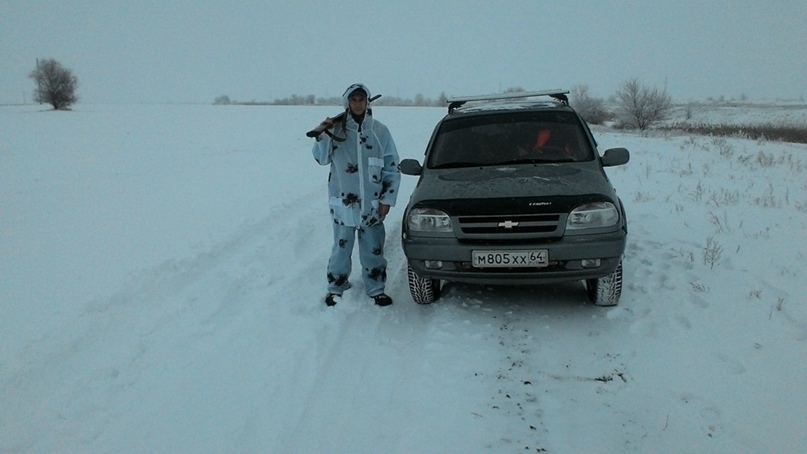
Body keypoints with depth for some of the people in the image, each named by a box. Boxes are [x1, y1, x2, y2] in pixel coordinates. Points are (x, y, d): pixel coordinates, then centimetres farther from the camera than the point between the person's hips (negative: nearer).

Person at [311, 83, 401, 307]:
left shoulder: (380, 131, 1)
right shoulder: (336, 128, -2)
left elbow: (392, 168, 4)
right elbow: (322, 159, -3)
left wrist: (387, 198, 0)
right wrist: (322, 136, -20)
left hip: (372, 203, 1)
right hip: (343, 202, -1)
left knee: (373, 249, 9)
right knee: (341, 247, 8)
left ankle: (376, 289, 24)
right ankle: (335, 288, 23)